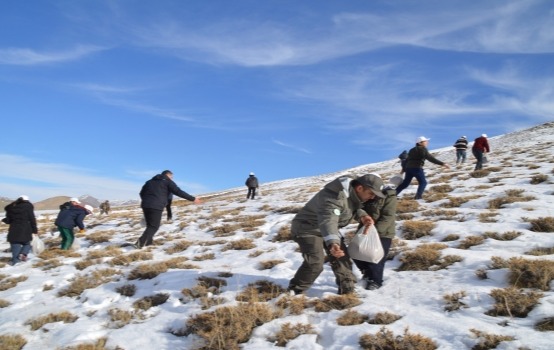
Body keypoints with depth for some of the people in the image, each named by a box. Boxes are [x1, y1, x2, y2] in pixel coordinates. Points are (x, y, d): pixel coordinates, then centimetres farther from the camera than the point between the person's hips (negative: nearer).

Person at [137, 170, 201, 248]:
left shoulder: (150, 181, 26)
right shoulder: (167, 181, 7)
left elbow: (142, 192, 26)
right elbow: (178, 192, -4)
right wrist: (192, 199, -4)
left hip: (145, 205, 7)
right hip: (156, 207, -7)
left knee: (150, 225, 20)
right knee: (154, 226, -3)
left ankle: (148, 242, 16)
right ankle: (141, 242, -18)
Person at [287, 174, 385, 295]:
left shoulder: (354, 193, -6)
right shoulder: (335, 197, -37)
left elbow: (353, 208, 12)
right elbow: (328, 220, -53)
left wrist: (362, 215, -13)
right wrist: (333, 242, -71)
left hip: (327, 230, 9)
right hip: (307, 228, -9)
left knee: (342, 258, 8)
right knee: (315, 262, -21)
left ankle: (347, 290, 22)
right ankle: (293, 293, -5)